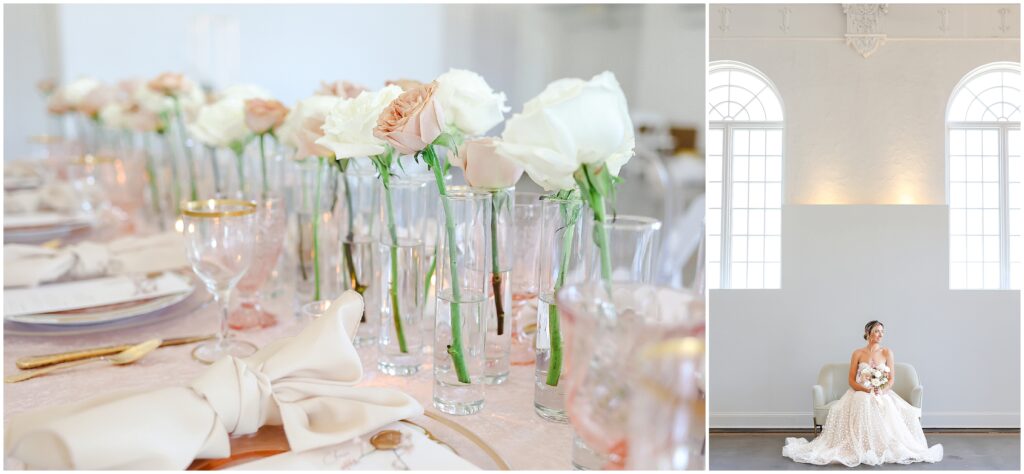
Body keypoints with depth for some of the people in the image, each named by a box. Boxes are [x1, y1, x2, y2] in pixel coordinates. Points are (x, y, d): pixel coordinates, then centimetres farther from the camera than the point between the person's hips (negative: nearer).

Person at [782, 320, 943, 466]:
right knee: (863, 406, -35)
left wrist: (881, 391, -17)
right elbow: (852, 380, 2)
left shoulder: (887, 352, 7)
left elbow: (892, 379, 3)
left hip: (883, 395, 2)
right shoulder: (857, 353, 4)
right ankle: (861, 448, -27)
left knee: (889, 410, -30)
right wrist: (868, 390, -15)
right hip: (860, 394, -1)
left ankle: (890, 447, -14)